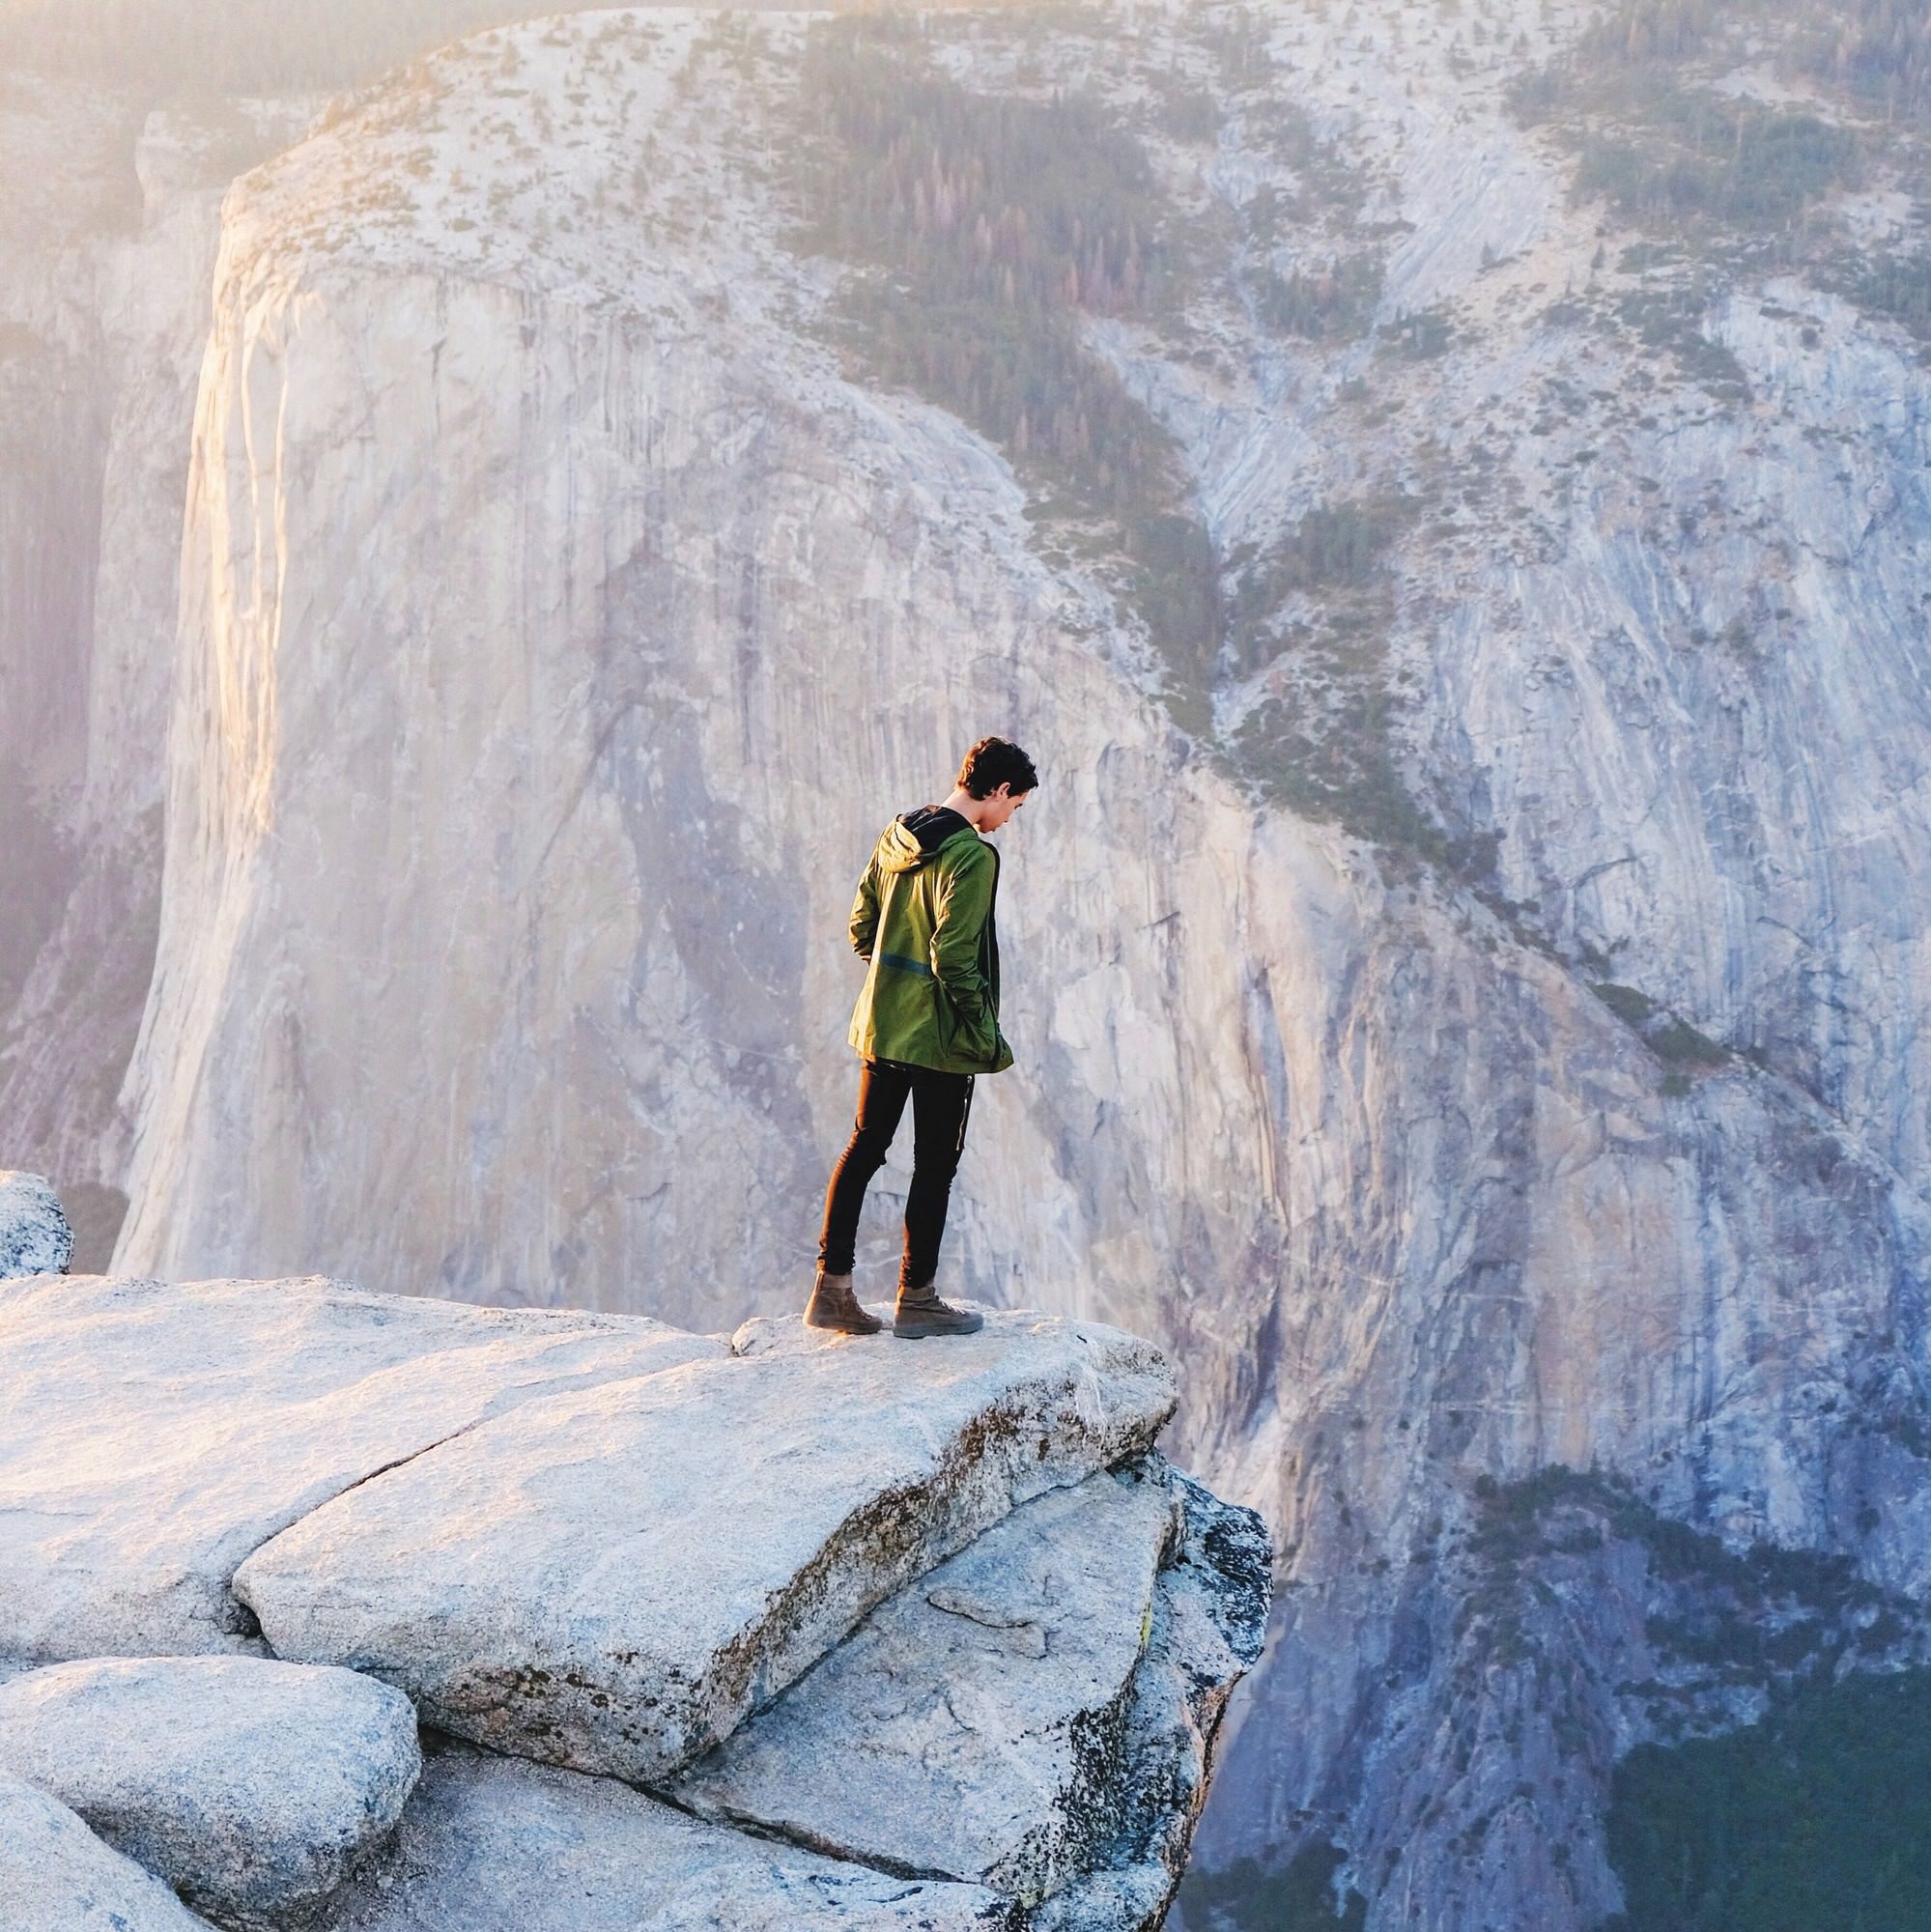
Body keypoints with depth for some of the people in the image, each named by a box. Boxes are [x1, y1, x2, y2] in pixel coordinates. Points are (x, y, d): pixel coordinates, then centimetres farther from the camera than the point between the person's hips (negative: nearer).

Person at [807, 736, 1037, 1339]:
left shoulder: (895, 837, 7)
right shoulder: (970, 856, -18)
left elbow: (862, 925, 13)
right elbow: (955, 957, -22)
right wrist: (985, 1035, -13)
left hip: (881, 1025, 8)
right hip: (940, 1037, -8)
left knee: (863, 1148, 13)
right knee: (935, 1164, 4)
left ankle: (831, 1288, 13)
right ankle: (917, 1299, 11)